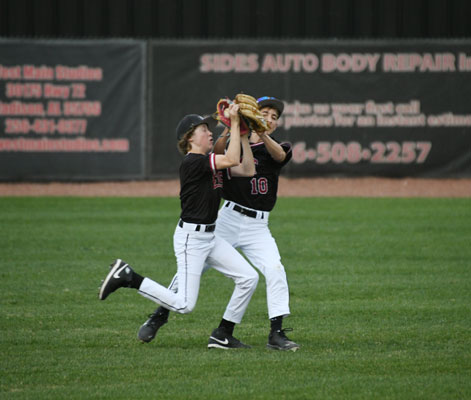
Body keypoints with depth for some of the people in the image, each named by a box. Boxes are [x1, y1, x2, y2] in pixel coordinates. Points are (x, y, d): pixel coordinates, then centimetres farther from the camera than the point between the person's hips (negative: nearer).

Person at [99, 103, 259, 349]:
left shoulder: (212, 162, 11)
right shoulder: (192, 162, -17)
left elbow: (248, 170, 8)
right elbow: (232, 160, -27)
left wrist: (243, 135, 4)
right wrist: (234, 123, -22)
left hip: (210, 237, 9)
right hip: (190, 238, -9)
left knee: (249, 278, 2)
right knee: (184, 304, -12)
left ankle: (222, 336, 9)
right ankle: (128, 277, 1)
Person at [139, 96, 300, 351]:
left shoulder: (277, 148, 7)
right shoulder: (234, 143, 7)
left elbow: (279, 155, -19)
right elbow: (217, 155, -16)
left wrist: (261, 134, -39)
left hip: (257, 226, 0)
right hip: (227, 218, 0)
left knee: (275, 271, -16)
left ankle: (277, 334, -12)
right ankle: (160, 316, 14)